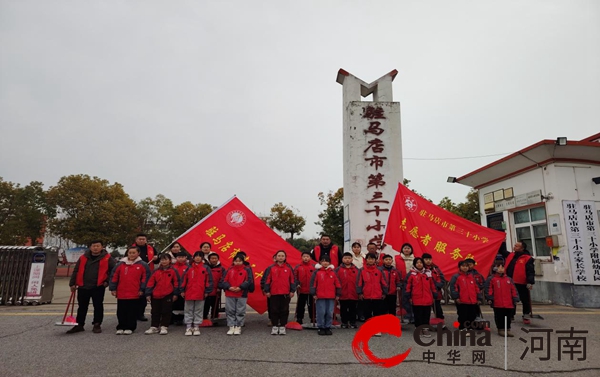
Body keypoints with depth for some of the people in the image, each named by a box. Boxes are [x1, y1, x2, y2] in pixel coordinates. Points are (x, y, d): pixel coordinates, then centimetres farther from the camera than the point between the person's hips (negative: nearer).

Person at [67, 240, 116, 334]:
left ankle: (97, 325, 14)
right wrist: (73, 283, 5)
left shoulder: (107, 258, -5)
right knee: (82, 307, 14)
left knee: (98, 306, 4)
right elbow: (76, 271, 9)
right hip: (83, 287, 3)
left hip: (98, 287, -3)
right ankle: (79, 325, 26)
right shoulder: (83, 258, 5)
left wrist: (107, 281, -3)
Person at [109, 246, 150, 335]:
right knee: (121, 312, 11)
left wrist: (142, 289, -6)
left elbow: (145, 277, -3)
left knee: (132, 312, 5)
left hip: (135, 294, -2)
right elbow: (114, 277, 8)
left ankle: (130, 328, 16)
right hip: (121, 294, 3)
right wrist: (113, 289, 4)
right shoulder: (120, 264, 5)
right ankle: (121, 327, 23)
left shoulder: (143, 265, -2)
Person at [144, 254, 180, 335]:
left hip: (168, 295, -3)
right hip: (156, 295, 3)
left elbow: (176, 282, -1)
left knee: (166, 312, 3)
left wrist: (175, 294, -5)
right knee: (155, 312, 11)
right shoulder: (156, 271, 4)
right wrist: (148, 294, -1)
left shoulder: (173, 271, -2)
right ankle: (154, 327, 22)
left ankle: (164, 327, 13)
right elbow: (150, 282, 4)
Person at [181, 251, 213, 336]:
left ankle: (196, 327, 17)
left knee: (199, 311, 8)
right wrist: (182, 291, 3)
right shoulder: (189, 268, 5)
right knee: (188, 311, 8)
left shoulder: (205, 268, 0)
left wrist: (207, 291, -4)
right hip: (189, 293, 1)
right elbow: (184, 280, 7)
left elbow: (209, 280, 0)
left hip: (200, 294, -1)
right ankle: (188, 327, 18)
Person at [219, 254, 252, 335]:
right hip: (229, 294, 2)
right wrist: (229, 287, -15)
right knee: (230, 311, 7)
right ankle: (231, 327, 18)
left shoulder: (246, 270, 0)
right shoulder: (229, 270, 5)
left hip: (242, 294, -2)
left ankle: (238, 327, 16)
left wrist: (240, 287, -18)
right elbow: (223, 280, 1)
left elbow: (248, 281, -9)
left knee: (240, 311, 4)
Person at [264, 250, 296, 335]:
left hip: (285, 293, 0)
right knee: (274, 310, 6)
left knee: (284, 310, 6)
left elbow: (292, 280, 6)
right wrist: (267, 291, 0)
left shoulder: (289, 268, 4)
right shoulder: (271, 268, 2)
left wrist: (292, 291, 2)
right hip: (274, 293, 0)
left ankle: (282, 326, 17)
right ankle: (275, 326, 18)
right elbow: (267, 280, 3)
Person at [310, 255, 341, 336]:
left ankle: (328, 327, 19)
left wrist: (338, 294, 8)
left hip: (331, 297, 2)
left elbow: (337, 284, 11)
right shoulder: (317, 272, 0)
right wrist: (314, 294, -4)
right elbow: (313, 283, 0)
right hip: (320, 297, -2)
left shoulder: (333, 272, 8)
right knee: (321, 313, 1)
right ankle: (321, 328, 14)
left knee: (330, 313, 6)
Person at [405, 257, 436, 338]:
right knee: (418, 315, 8)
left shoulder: (428, 273, 6)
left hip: (427, 299, 2)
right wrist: (409, 297, -3)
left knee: (426, 315, 8)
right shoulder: (411, 274, -3)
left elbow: (432, 285, 11)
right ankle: (418, 328, 21)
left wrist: (434, 296, 10)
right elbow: (408, 286, -1)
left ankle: (425, 329, 19)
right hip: (416, 299, -2)